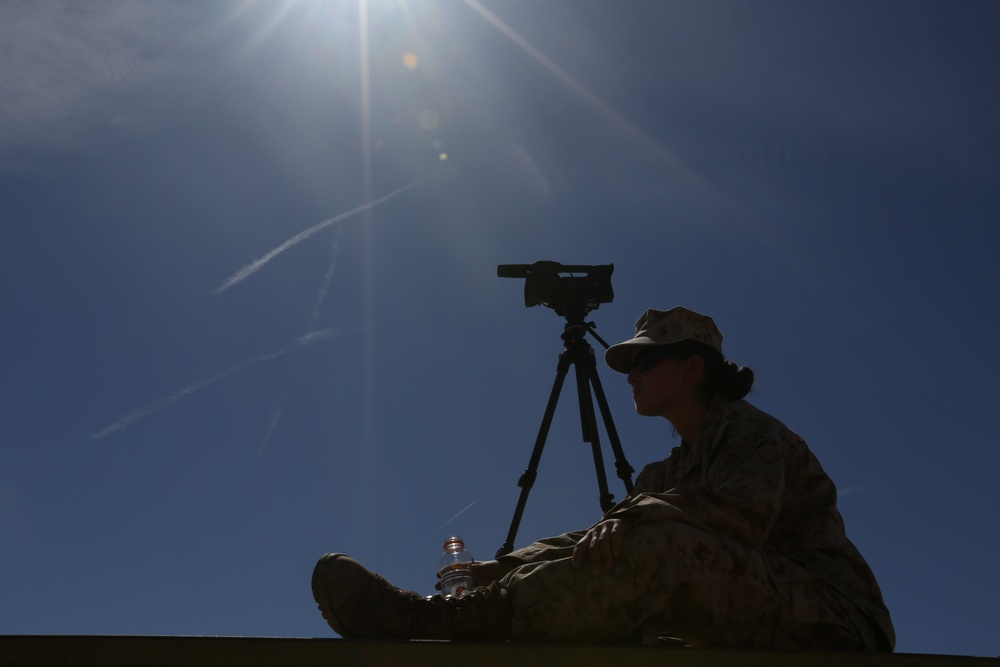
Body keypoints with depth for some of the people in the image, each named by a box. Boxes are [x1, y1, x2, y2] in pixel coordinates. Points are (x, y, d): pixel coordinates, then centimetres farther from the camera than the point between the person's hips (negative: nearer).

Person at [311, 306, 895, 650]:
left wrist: (641, 514, -34)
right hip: (749, 638, 8)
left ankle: (446, 622, -36)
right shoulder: (667, 473, 23)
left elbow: (744, 512, -20)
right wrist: (498, 568, 3)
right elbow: (601, 540, 14)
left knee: (658, 548, -32)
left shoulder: (751, 431, 1)